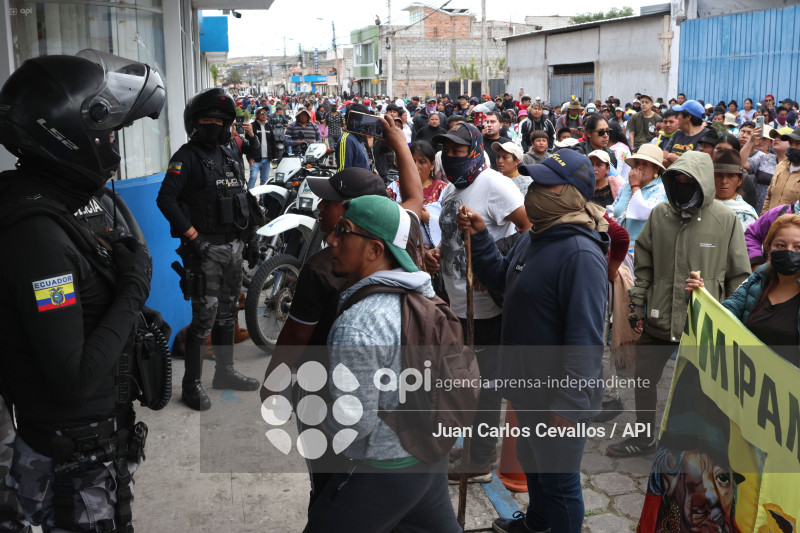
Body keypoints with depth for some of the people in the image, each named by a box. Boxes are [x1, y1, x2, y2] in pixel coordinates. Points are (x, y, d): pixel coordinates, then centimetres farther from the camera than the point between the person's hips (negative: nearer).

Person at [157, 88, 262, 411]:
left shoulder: (232, 157, 16)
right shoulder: (187, 157, -6)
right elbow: (165, 199, -17)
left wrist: (251, 238, 17)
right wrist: (192, 237, -21)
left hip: (233, 248, 7)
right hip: (205, 248, -7)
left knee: (227, 314, 16)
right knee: (204, 318, -8)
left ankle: (225, 372, 29)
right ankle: (192, 384, 2)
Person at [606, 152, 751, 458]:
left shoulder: (726, 221, -9)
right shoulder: (660, 214, -1)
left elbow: (739, 276, -4)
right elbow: (643, 264, 8)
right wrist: (637, 305, 5)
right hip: (659, 317, 4)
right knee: (643, 378, 15)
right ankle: (644, 438, 37)